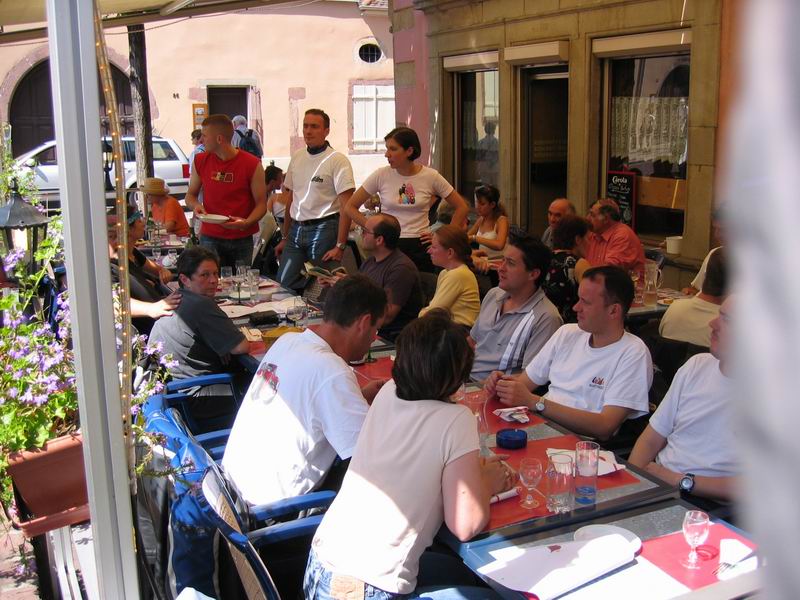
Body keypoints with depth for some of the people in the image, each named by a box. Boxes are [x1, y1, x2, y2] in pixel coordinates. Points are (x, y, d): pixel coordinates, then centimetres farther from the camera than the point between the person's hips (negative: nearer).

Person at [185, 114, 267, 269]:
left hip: (242, 239, -1)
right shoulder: (200, 161, 3)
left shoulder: (252, 164, -7)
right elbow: (191, 194, 15)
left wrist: (246, 222, -23)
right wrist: (195, 205, -9)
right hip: (210, 237, 2)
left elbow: (261, 204, -4)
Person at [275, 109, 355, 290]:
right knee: (283, 285, 2)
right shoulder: (297, 157, 11)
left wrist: (340, 246, -18)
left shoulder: (338, 160, -8)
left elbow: (346, 207, -13)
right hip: (296, 230, 6)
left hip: (324, 229, -6)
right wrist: (285, 238, 16)